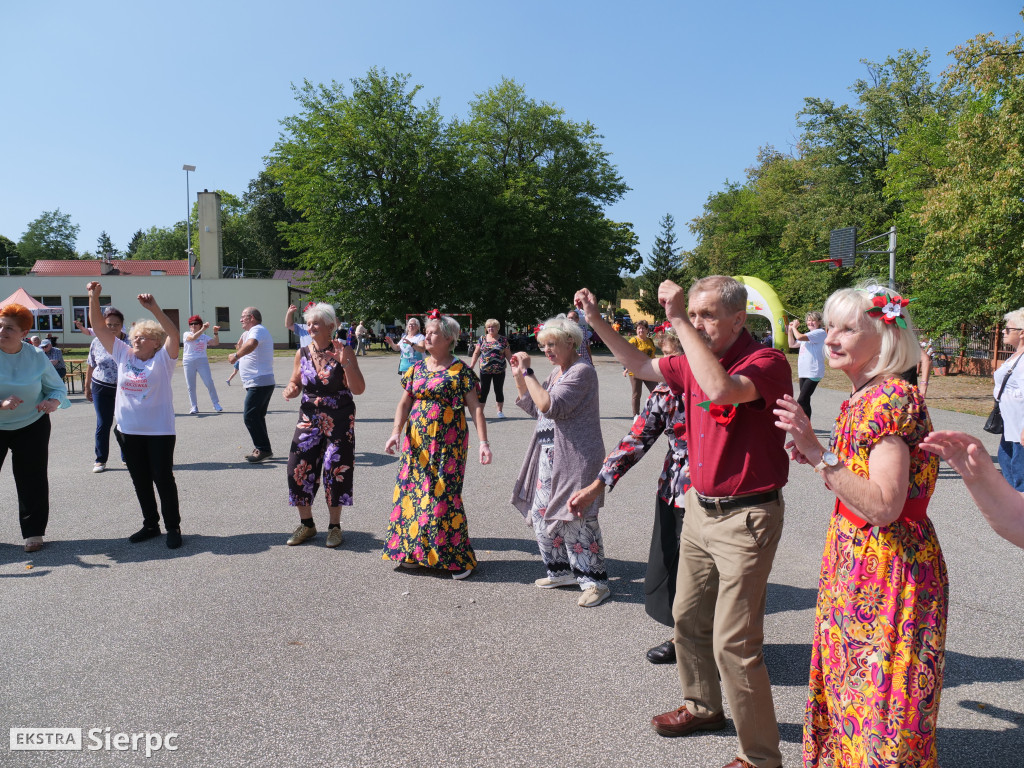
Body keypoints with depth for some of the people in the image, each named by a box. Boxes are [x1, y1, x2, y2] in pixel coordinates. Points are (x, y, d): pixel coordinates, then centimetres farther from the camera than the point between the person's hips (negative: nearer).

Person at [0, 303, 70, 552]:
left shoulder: (37, 357, -6)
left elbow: (57, 387, 2)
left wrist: (53, 402, -21)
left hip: (31, 427, 1)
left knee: (32, 480, 5)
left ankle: (33, 531, 18)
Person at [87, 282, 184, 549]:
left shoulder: (163, 359, -7)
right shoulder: (123, 354, 6)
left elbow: (173, 333, -23)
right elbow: (99, 327, 4)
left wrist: (154, 308, -33)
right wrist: (94, 298, -6)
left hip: (159, 430, -5)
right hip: (128, 431, 5)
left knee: (163, 479, 1)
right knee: (140, 481, 14)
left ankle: (173, 527, 14)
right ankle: (150, 525, 29)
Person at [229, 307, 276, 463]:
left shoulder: (257, 330, -11)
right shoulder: (255, 331, 24)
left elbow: (251, 345, -34)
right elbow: (240, 347, 24)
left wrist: (236, 355, -24)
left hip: (259, 383, -11)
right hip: (264, 382, 11)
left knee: (250, 416, -12)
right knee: (256, 417, 16)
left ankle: (263, 449, -9)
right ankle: (262, 449, 22)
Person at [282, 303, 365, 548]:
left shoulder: (344, 351, -8)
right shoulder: (302, 353, 4)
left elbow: (358, 389, -13)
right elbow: (295, 383, 14)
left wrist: (345, 362, -25)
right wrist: (290, 390, -9)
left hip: (339, 421, -4)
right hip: (309, 419, 4)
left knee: (336, 470, 0)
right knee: (300, 469, -1)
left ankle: (335, 526, 18)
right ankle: (306, 524, 18)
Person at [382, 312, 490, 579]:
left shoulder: (460, 370, -5)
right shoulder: (417, 368, 11)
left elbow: (476, 407, -9)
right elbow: (404, 403, 9)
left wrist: (483, 442, -17)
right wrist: (396, 433, -5)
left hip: (447, 444, -5)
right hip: (417, 442, 5)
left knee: (444, 496, -5)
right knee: (413, 492, 7)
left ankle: (458, 558, 7)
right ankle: (414, 550, 22)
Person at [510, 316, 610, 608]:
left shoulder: (582, 371, -14)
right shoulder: (556, 371, 15)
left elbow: (550, 406, -23)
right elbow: (533, 408, 19)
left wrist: (528, 372, -18)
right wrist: (518, 377, 9)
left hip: (575, 459, -10)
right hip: (548, 455, 10)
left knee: (576, 518, -6)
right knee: (540, 514, 12)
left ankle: (595, 581, 8)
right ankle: (562, 571, 27)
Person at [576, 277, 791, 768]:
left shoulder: (766, 363, -18)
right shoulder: (693, 362, 5)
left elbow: (722, 389, -39)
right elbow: (641, 366, 20)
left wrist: (678, 321, -33)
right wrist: (596, 321, 14)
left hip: (745, 518, -8)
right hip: (700, 507, 8)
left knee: (733, 644, -4)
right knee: (687, 617, 21)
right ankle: (703, 706, 44)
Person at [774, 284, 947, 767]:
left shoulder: (893, 397, -20)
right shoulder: (860, 399, 9)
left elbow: (883, 507, -26)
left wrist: (819, 454, -28)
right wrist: (813, 453, 4)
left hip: (889, 570, -9)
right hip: (852, 564, 9)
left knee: (881, 705, 3)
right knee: (850, 690, 21)